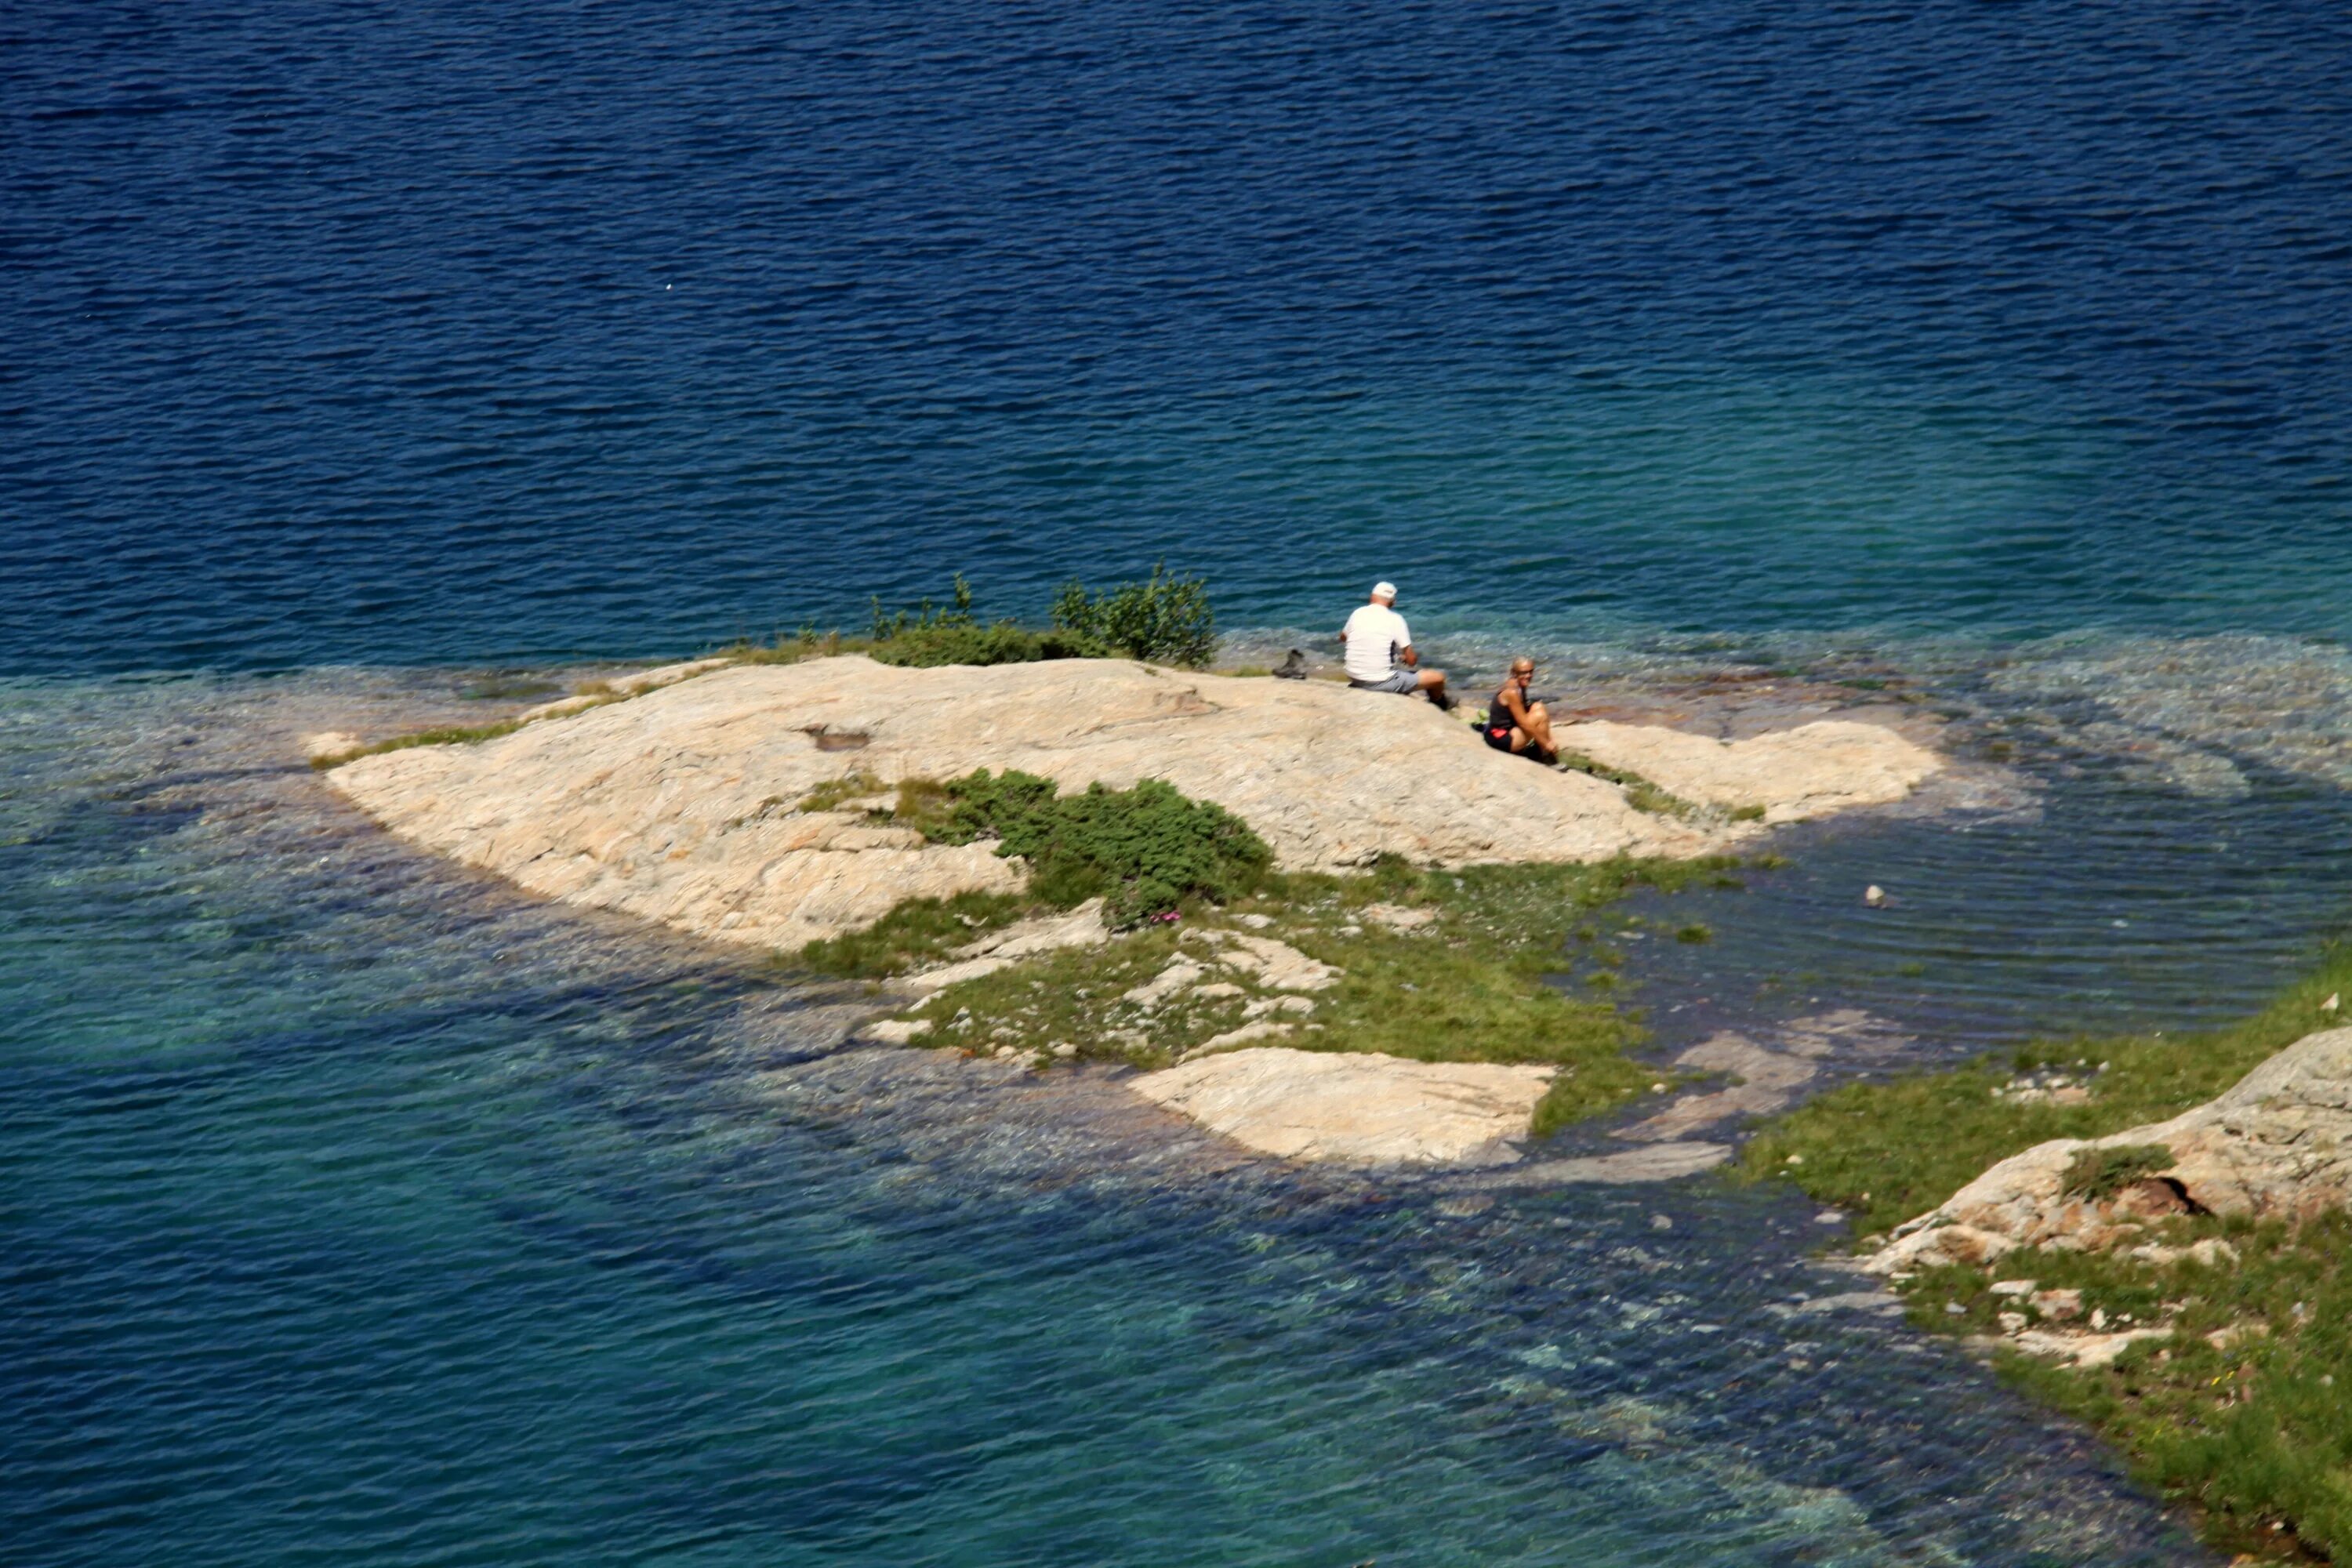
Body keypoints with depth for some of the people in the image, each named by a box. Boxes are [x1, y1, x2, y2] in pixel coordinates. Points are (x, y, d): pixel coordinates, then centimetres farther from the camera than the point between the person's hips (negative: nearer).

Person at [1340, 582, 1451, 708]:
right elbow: (1411, 660, -9)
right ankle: (1438, 702, 38)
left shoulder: (1358, 613, 0)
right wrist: (1404, 657, 14)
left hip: (1355, 681, 6)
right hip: (1381, 682, -6)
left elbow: (1343, 637, 22)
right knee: (1438, 677, 9)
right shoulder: (1395, 620, -12)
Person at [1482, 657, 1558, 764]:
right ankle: (1547, 758, -9)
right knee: (1540, 716, -18)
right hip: (1500, 738, -10)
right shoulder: (1512, 692, -20)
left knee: (1537, 707, 6)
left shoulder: (1520, 689, 8)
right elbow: (1524, 724, -21)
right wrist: (1547, 743, -18)